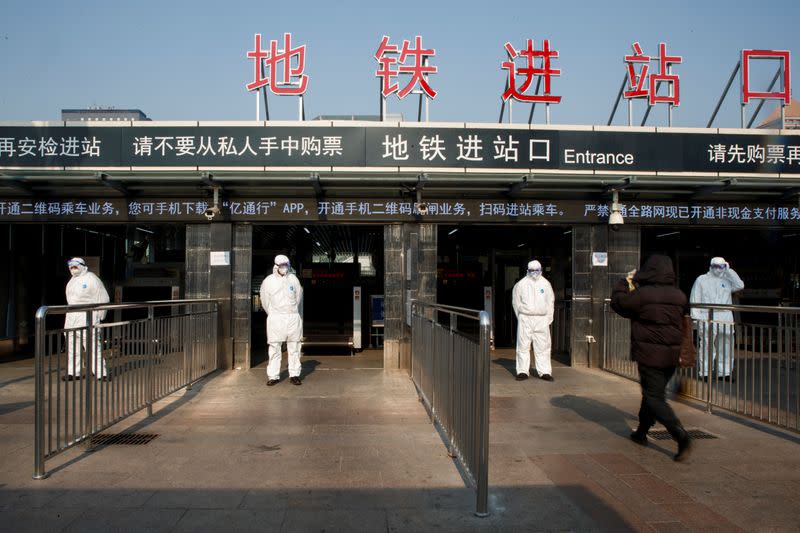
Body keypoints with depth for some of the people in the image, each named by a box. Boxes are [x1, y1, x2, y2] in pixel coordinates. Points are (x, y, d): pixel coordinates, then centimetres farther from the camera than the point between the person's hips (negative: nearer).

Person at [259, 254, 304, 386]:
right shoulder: (268, 281, 2)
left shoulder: (293, 279, 7)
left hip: (293, 317, 2)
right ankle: (273, 376, 6)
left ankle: (294, 375, 10)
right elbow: (265, 301, 9)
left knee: (294, 348, 4)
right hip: (275, 319, -2)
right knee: (274, 348, -1)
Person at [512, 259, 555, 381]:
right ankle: (522, 371, 6)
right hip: (525, 319, -1)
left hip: (542, 319, 1)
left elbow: (550, 302, 13)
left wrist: (548, 319, 6)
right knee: (523, 346, 0)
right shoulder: (521, 284, 4)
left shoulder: (545, 284, 10)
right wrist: (521, 317, 3)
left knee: (543, 346, 1)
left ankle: (544, 371, 6)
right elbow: (516, 302, 8)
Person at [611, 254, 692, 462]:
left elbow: (618, 302, -2)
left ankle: (682, 437, -17)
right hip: (672, 354, 7)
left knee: (654, 398, -3)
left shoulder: (642, 294, -14)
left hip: (649, 354, -6)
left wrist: (625, 282, 13)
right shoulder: (680, 296, 4)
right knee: (652, 392, 20)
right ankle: (641, 433, 32)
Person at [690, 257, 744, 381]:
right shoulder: (701, 280, 8)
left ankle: (724, 372, 14)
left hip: (725, 319, 4)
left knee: (726, 346, 6)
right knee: (706, 346, -7)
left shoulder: (727, 280, 17)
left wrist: (729, 271, 1)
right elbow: (695, 299, 4)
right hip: (707, 318, -4)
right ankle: (704, 373, -2)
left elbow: (740, 286, -1)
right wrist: (696, 316, -6)